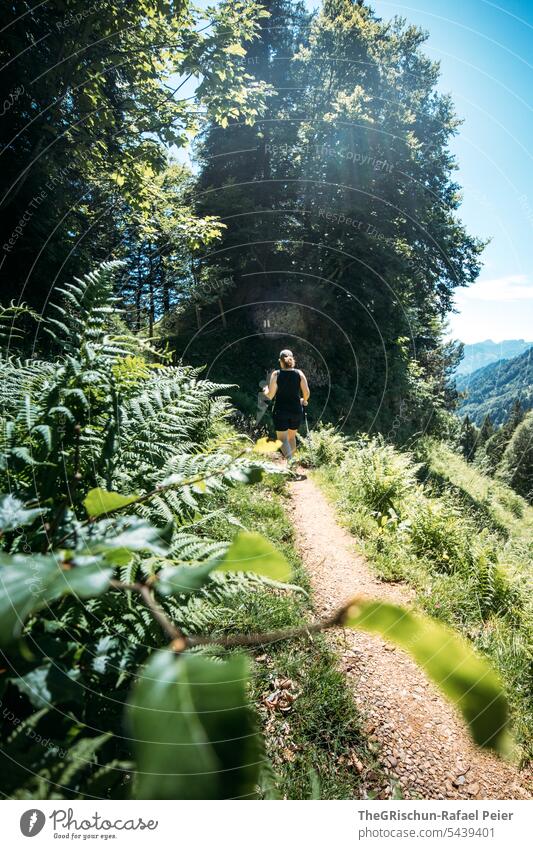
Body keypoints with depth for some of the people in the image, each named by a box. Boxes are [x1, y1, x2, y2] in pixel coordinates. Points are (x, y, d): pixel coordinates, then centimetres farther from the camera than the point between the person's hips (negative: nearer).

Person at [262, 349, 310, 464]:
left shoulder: (276, 374, -8)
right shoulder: (299, 373, -2)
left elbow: (270, 396, -6)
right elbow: (307, 393, -3)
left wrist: (265, 390, 16)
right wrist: (304, 400, 19)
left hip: (280, 411, -3)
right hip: (296, 411, 3)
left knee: (282, 438, -2)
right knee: (292, 436, 21)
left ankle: (290, 460, -24)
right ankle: (291, 459, 30)